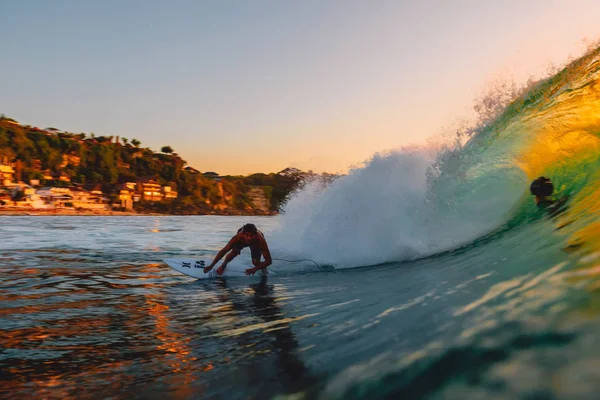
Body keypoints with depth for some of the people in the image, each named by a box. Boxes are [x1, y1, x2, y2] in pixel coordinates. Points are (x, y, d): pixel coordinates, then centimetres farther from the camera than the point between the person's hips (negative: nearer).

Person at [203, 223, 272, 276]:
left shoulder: (260, 240, -46)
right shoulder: (238, 237, -45)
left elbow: (269, 261, -42)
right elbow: (223, 251, -39)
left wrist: (255, 269, -50)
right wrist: (211, 266, -44)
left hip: (256, 244, 0)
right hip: (241, 242, 0)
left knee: (256, 263, -14)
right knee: (235, 252, -27)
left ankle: (263, 267, 23)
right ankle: (223, 265, 2)